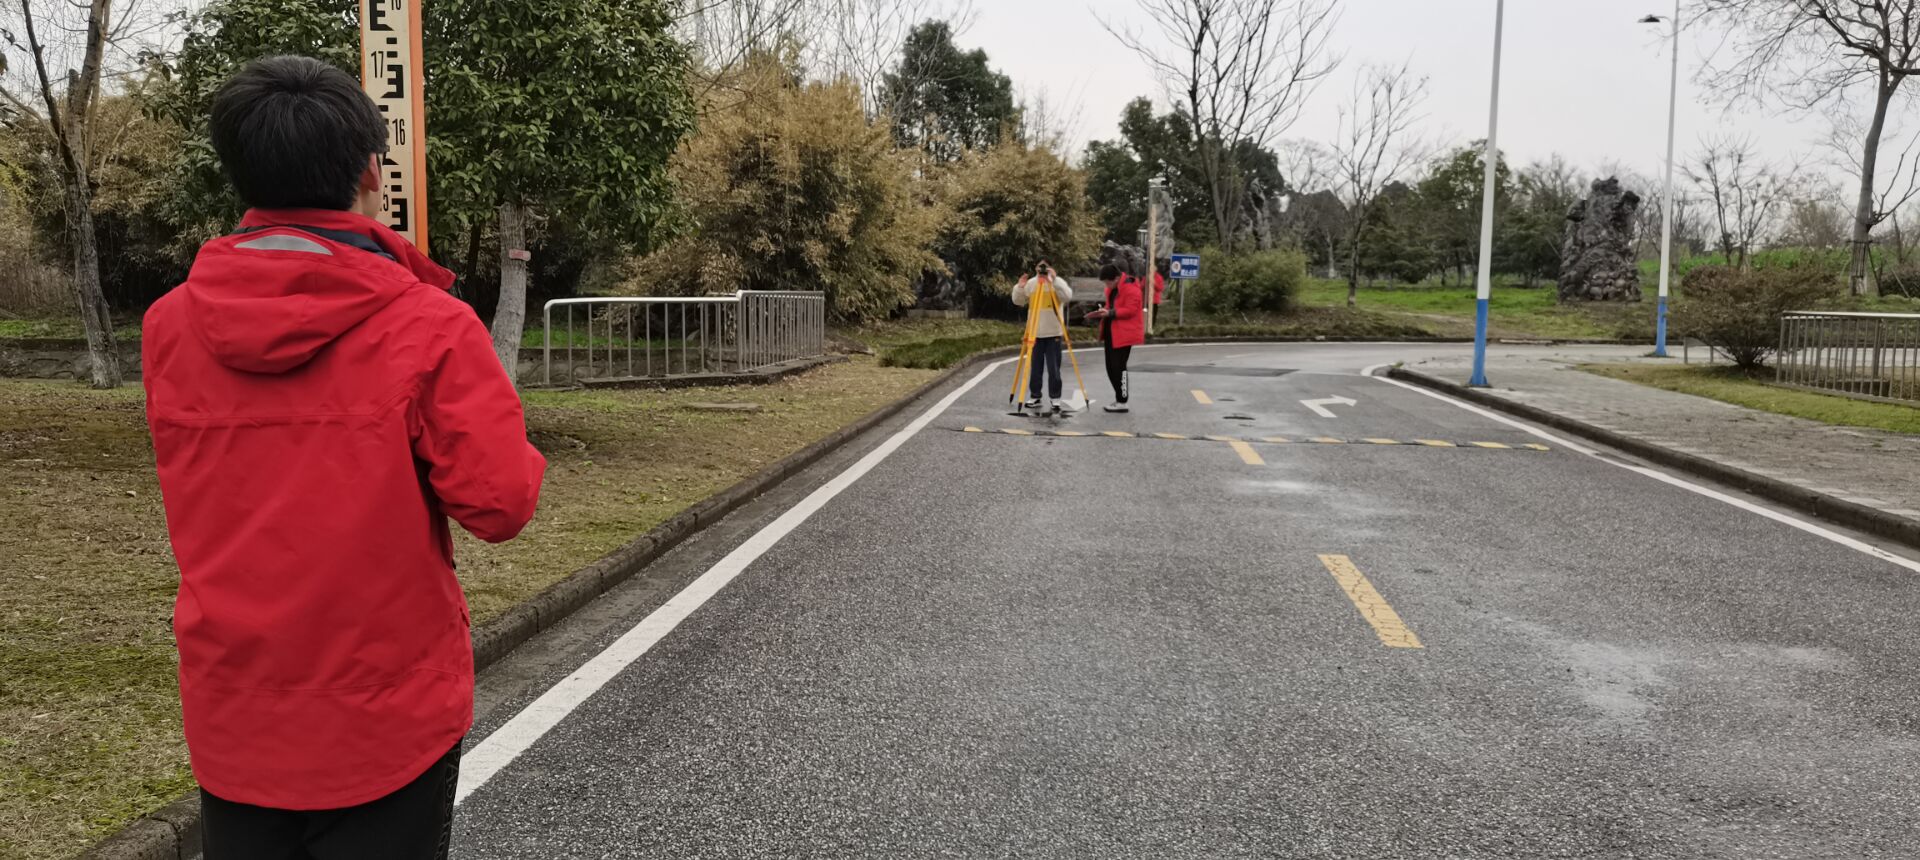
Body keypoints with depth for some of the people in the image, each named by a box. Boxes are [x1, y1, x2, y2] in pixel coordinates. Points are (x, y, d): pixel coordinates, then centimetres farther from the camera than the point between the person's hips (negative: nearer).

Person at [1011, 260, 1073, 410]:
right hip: (1035, 333, 3)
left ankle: (1055, 398, 7)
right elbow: (1018, 302, 10)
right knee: (1035, 367, 7)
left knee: (1053, 368, -1)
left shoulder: (1058, 282, -5)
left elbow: (1068, 297, -23)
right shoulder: (1031, 283, 5)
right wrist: (1019, 287, -8)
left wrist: (1054, 280, -31)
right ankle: (1034, 397, 15)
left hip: (1053, 333, -3)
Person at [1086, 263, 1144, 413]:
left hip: (1123, 334, -9)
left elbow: (1130, 310, -21)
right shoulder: (1112, 288, 14)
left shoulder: (1131, 288, -15)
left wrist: (1110, 313, -26)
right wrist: (1101, 313, 4)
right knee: (1111, 366, 11)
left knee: (1119, 366, -8)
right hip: (1111, 333, 10)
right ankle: (1120, 396, 22)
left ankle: (1122, 402, -1)